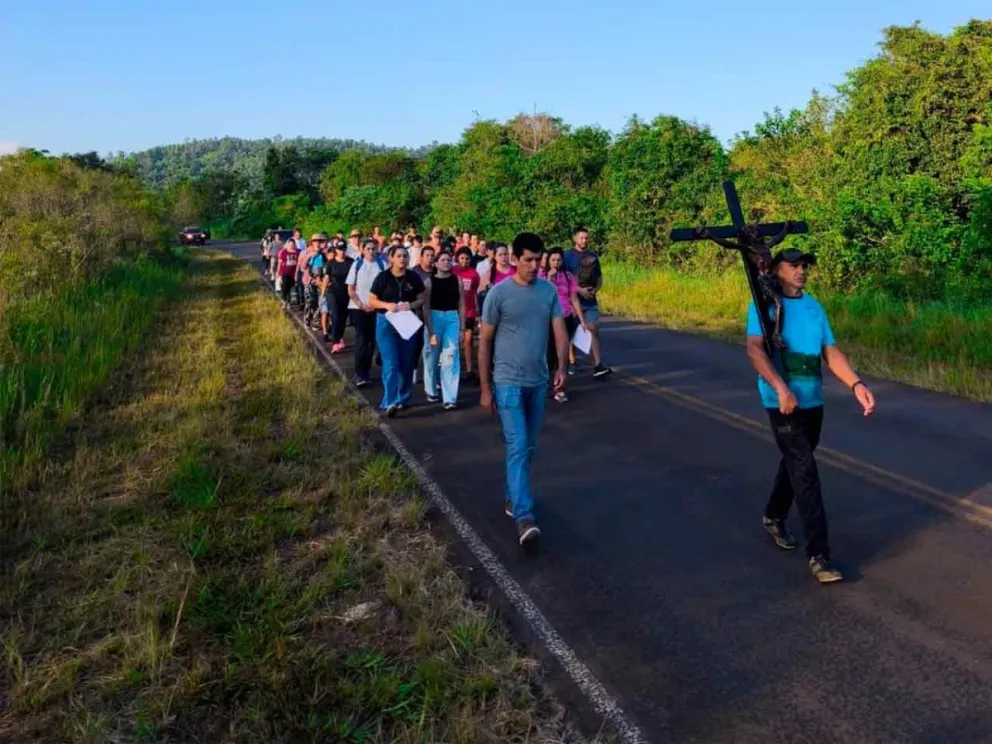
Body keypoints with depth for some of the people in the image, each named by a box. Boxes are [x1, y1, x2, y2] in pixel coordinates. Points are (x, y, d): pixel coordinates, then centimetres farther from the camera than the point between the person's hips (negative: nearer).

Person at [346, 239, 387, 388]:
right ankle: (360, 374, -5)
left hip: (377, 308, 1)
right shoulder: (357, 265, 1)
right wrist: (361, 305, -7)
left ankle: (366, 371, 20)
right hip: (358, 308, -1)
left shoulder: (382, 265, -2)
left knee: (372, 340, 7)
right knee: (361, 340, -6)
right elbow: (351, 290, 2)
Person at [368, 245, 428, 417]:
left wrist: (411, 304, -15)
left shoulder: (414, 277, 0)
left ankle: (402, 398, 26)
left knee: (406, 363, 11)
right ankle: (390, 402, -11)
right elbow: (372, 300, -2)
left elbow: (423, 298, 5)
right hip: (386, 323, -3)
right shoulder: (383, 277, -6)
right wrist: (386, 305, -20)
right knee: (391, 364, -10)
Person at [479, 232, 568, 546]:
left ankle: (513, 497, 32)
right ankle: (523, 516, -12)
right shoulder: (499, 293, -9)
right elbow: (484, 341, -6)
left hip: (538, 382, 5)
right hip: (508, 382, -5)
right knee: (517, 447, -11)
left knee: (528, 447, 14)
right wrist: (485, 387, -7)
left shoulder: (549, 291, 4)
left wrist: (561, 368, -17)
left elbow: (560, 330, 0)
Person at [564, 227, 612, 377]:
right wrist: (580, 290, -18)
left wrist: (595, 290, -4)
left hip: (591, 300, 3)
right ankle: (571, 362, 21)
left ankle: (597, 365, -13)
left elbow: (599, 277, 16)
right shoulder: (568, 255, -3)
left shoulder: (593, 256, 11)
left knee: (594, 330, -7)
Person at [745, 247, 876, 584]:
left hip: (813, 401, 7)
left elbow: (831, 351, 6)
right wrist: (780, 387, -32)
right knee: (805, 472, -11)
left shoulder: (814, 308, 12)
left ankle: (773, 518, 42)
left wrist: (856, 384, -11)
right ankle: (818, 555, -8)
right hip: (783, 402, -6)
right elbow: (754, 349, -19)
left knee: (795, 463, 20)